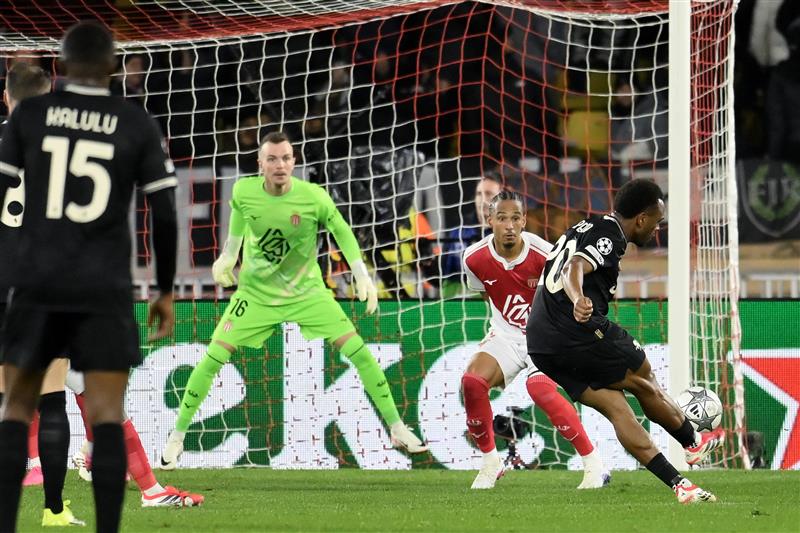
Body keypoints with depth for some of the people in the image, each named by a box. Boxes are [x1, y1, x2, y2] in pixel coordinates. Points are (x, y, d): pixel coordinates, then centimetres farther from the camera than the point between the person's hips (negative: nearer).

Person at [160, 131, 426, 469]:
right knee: (213, 357, -11)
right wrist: (228, 257, 10)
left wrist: (362, 276, -9)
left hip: (307, 291, 0)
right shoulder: (244, 192, -15)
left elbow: (342, 232, -3)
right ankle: (177, 436, 5)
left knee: (358, 351, -10)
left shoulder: (314, 197, -20)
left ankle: (397, 429, 3)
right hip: (256, 292, 0)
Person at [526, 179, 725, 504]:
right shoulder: (609, 235, -8)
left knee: (615, 407, 6)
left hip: (541, 343, 9)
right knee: (644, 380, 12)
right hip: (580, 330, -9)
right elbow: (575, 267, -27)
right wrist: (578, 300, -47)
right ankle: (693, 443, 32)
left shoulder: (586, 228, 21)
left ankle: (678, 484, 4)